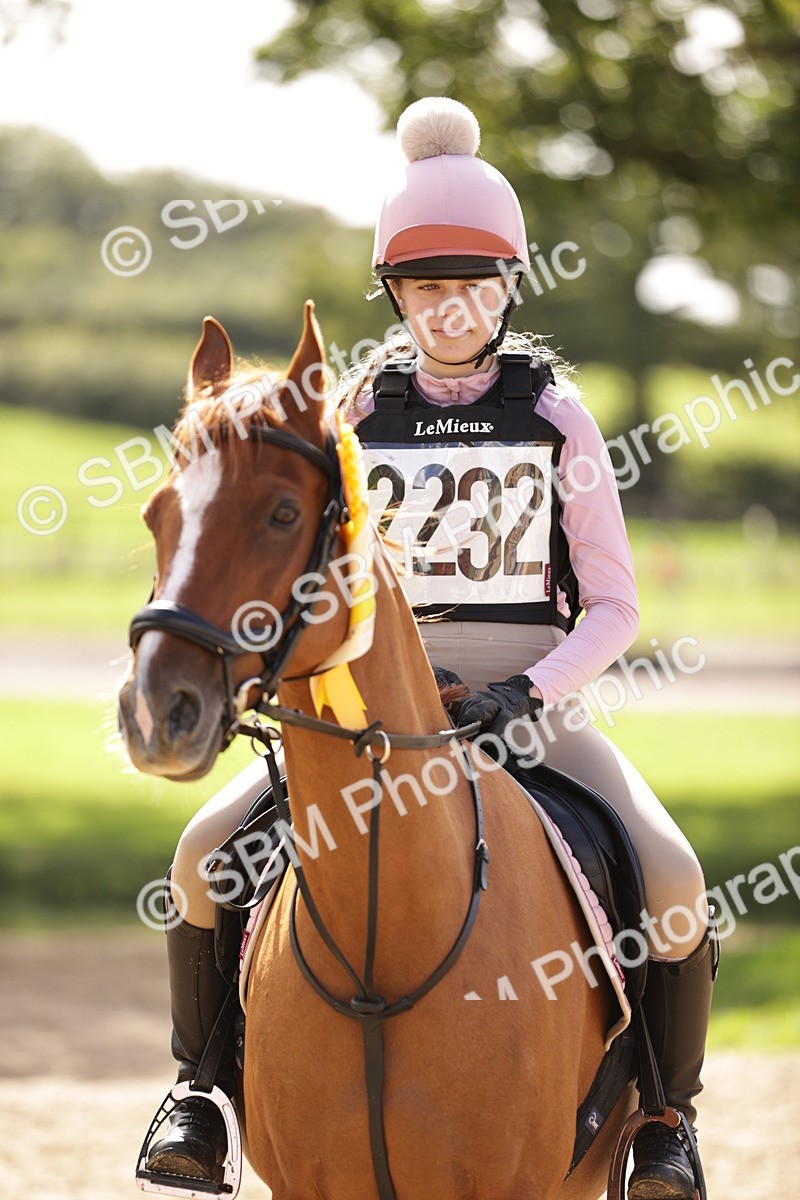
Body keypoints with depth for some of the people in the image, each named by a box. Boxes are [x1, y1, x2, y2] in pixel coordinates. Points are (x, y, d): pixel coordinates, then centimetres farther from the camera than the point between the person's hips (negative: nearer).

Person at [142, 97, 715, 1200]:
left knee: (672, 876, -25)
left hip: (533, 702, -1)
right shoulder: (356, 410, 4)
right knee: (207, 850, -19)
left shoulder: (556, 413, 1)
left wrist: (527, 691, -18)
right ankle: (203, 1091, 2)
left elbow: (614, 608, 0)